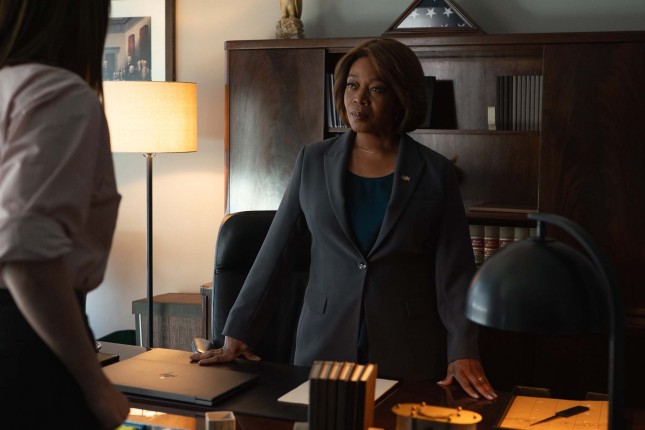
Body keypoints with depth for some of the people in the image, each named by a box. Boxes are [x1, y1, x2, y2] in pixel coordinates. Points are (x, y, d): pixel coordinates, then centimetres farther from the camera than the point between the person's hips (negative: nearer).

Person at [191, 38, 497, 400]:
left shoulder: (436, 173, -2)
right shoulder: (314, 161, 3)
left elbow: (455, 273, -4)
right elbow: (274, 252, 3)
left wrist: (463, 353, -16)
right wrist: (237, 333, 0)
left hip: (408, 355, -1)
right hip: (324, 344, 2)